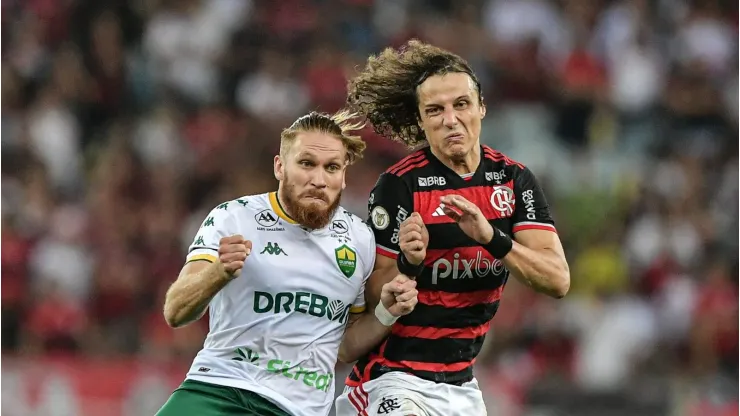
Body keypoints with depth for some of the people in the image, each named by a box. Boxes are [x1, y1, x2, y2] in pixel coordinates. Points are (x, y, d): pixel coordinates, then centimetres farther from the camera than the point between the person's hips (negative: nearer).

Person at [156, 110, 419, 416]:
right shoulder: (233, 218, -2)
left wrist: (386, 314, 1)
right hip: (217, 388, -2)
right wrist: (219, 272, -29)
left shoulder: (359, 240, 9)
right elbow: (175, 313, -11)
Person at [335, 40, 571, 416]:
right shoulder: (399, 186, -11)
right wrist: (408, 263, -29)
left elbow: (557, 281, -7)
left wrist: (492, 238, -22)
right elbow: (373, 298, -10)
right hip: (397, 381, -5)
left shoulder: (513, 180, 2)